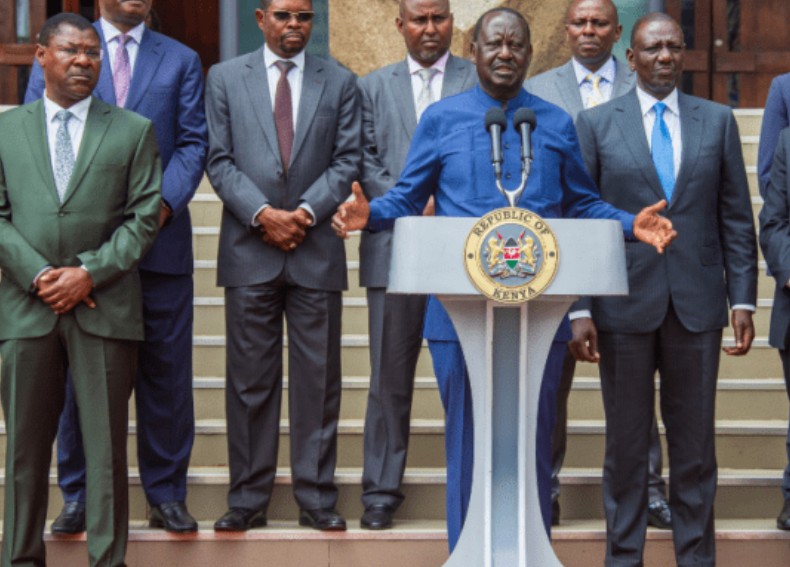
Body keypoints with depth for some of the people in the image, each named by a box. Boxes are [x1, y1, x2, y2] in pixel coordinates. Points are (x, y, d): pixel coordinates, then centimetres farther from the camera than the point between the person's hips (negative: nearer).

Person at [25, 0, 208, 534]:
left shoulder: (181, 60, 12)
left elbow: (193, 143, 4)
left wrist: (165, 203, -12)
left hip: (160, 237, 1)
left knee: (166, 373, 3)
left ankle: (166, 495, 12)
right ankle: (77, 497, 13)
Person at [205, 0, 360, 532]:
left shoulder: (340, 83, 9)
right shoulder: (225, 78, 8)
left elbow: (346, 161, 3)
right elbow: (220, 160, 2)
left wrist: (305, 212, -11)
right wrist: (262, 213, -11)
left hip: (316, 248, 0)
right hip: (249, 249, 0)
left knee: (319, 379, 2)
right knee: (250, 379, 3)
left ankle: (317, 497, 8)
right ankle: (248, 498, 9)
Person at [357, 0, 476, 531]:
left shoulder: (483, 82, 9)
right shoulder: (373, 87, 14)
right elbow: (366, 165, 7)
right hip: (395, 248, 1)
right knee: (390, 377, 3)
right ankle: (381, 491, 10)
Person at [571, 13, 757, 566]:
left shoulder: (717, 120, 6)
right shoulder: (596, 123, 2)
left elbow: (736, 218, 6)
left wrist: (743, 299, 0)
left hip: (697, 306, 1)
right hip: (625, 307, -1)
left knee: (695, 443, 7)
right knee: (626, 443, 7)